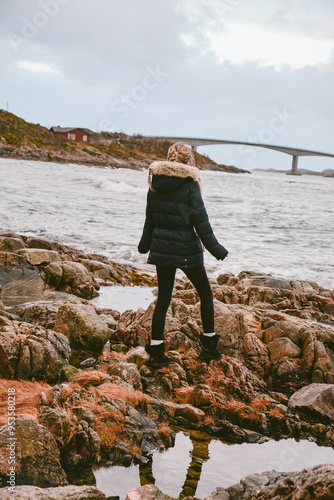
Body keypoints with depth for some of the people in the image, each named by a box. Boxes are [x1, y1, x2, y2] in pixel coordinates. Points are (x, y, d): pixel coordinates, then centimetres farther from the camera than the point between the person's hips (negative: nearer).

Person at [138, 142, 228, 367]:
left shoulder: (155, 185, 2)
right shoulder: (189, 185, -14)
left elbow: (150, 219, 12)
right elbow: (201, 221, -12)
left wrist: (145, 244, 26)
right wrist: (216, 249, -4)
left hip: (161, 248, 5)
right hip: (186, 249, -5)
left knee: (163, 298, 11)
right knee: (205, 292, 14)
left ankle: (156, 350, 9)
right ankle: (209, 344, 18)